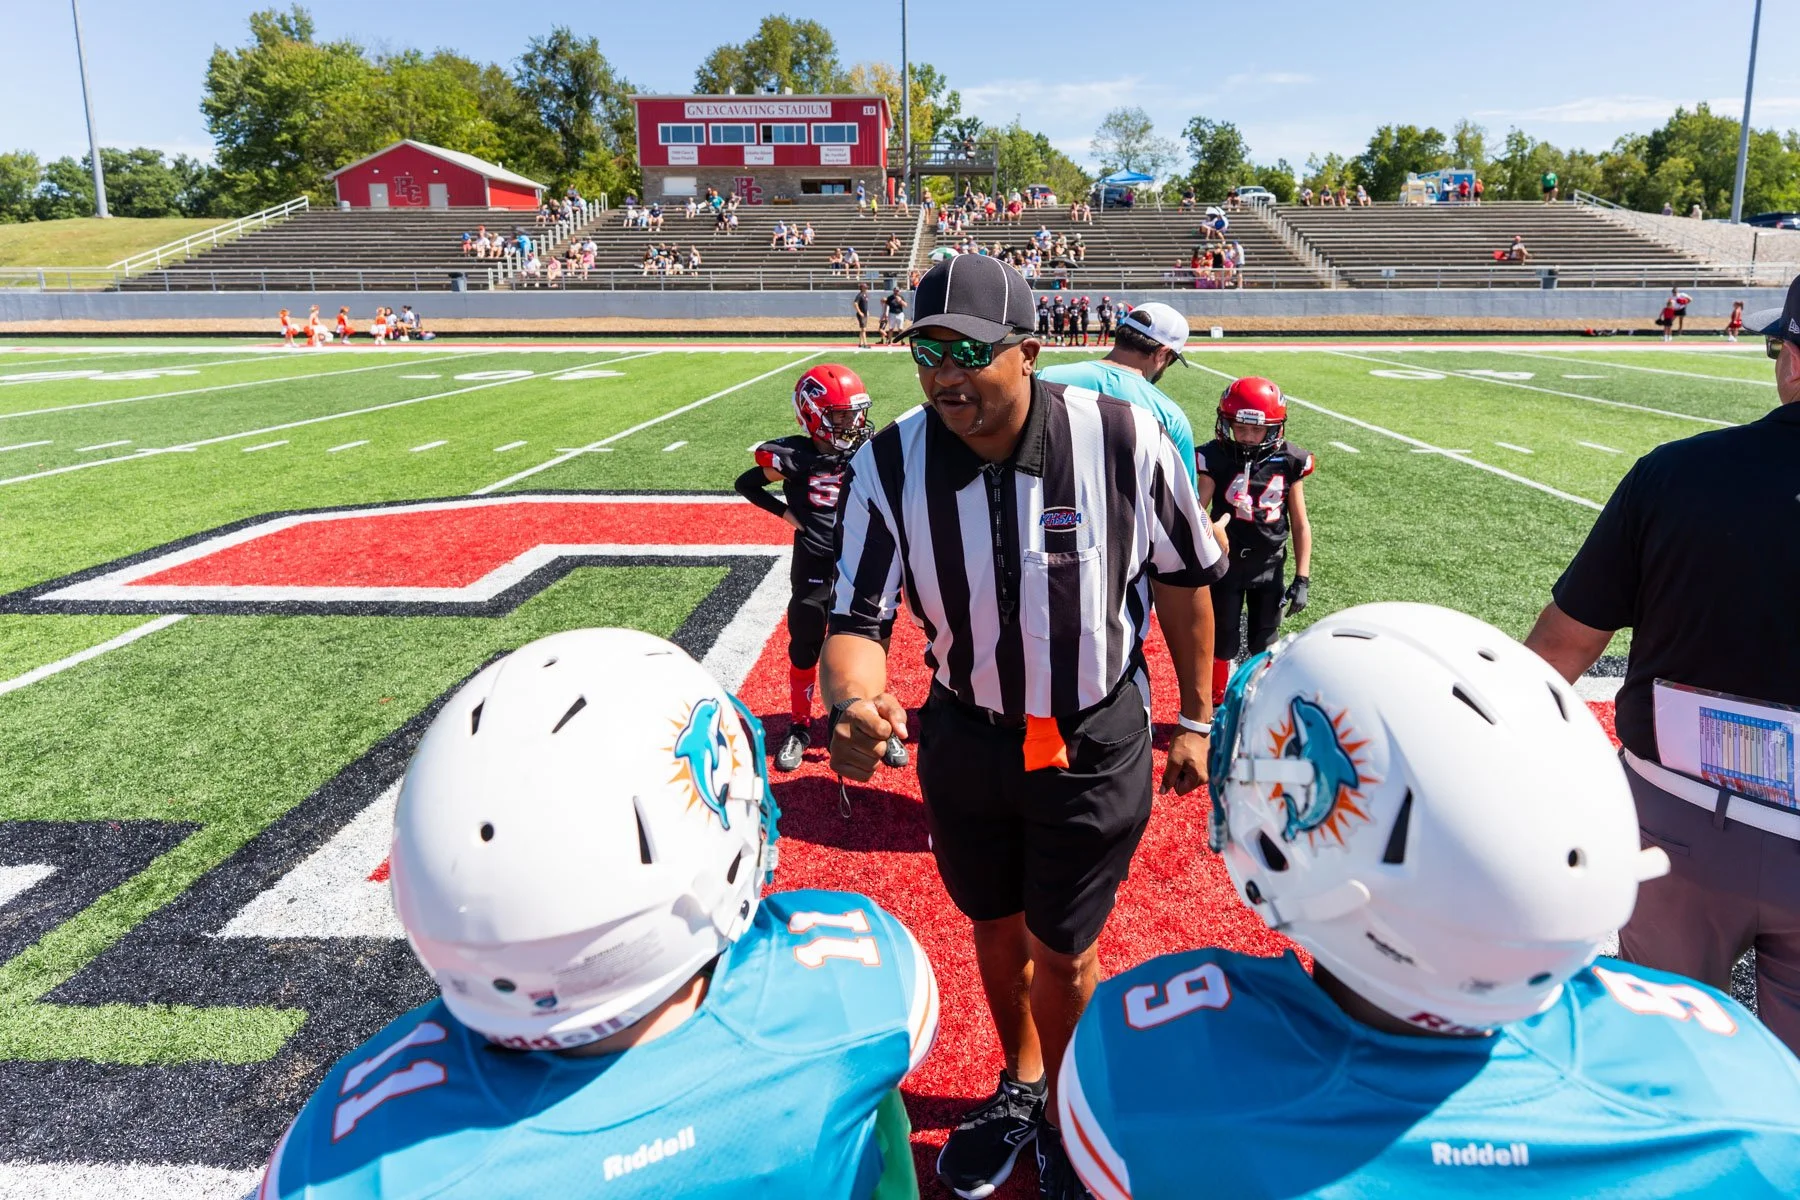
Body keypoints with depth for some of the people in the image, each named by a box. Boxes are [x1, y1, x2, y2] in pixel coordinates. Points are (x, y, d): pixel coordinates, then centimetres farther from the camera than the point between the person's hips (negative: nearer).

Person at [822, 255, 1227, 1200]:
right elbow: (858, 618, -14)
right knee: (996, 928, 22)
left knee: (1063, 953, 10)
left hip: (1096, 743, -2)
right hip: (966, 736, 3)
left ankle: (1065, 1112, 43)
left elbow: (1185, 575, -5)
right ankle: (1019, 1085, 53)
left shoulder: (1124, 443, -20)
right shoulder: (890, 465, -16)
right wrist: (853, 704, -37)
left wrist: (1195, 719, 2)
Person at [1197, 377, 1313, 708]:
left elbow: (1300, 524, -1)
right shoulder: (1216, 459, -15)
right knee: (1223, 642, 9)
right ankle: (1217, 706, 28)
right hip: (1225, 566, -2)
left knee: (1264, 644, 15)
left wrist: (1302, 579, -1)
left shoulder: (1289, 462, -8)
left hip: (1269, 567, 2)